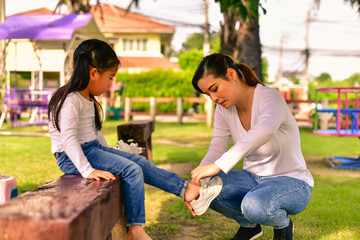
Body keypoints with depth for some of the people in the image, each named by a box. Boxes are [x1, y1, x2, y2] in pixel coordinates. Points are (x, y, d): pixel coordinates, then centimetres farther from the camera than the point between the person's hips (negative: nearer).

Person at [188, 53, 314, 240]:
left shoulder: (269, 97, -23)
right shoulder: (224, 109, -2)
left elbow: (266, 129, -46)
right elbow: (216, 150, -9)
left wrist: (219, 165, -53)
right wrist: (196, 182, -29)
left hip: (291, 182, -6)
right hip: (254, 179, 6)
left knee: (255, 205, -37)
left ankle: (283, 225, 1)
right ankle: (249, 225, 9)